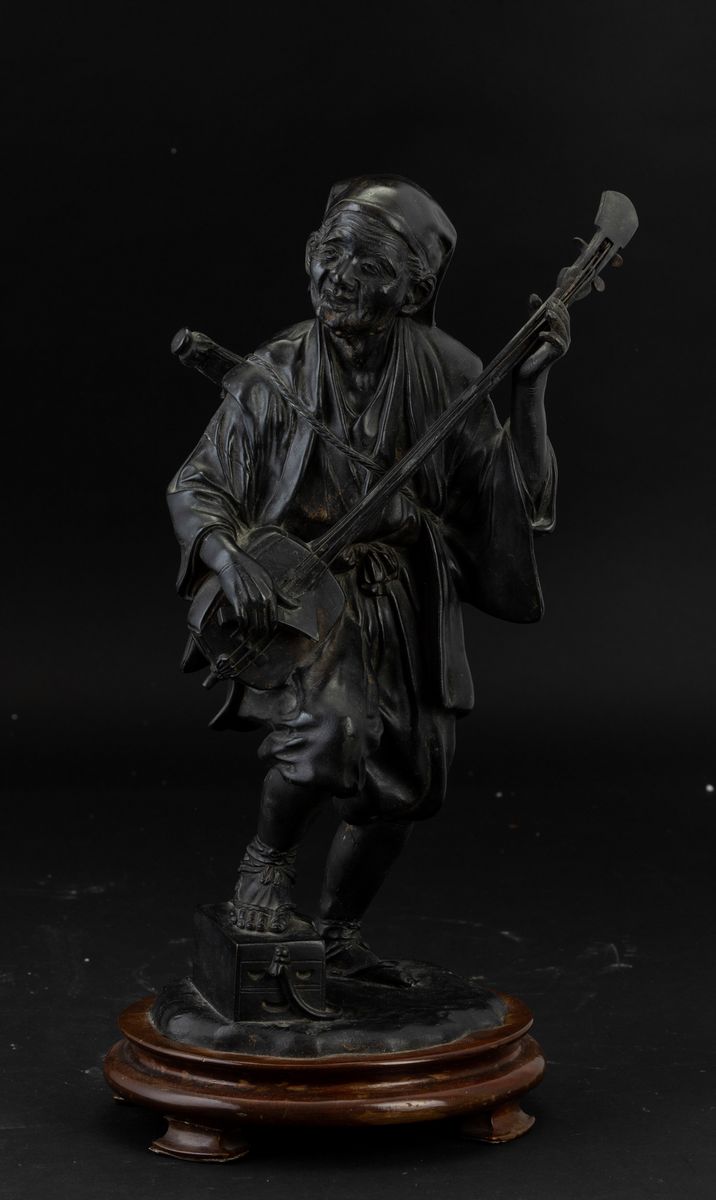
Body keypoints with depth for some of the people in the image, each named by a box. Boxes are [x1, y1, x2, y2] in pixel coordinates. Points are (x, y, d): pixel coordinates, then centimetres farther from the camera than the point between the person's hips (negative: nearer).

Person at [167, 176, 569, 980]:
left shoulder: (447, 376, -5)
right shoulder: (275, 377, -8)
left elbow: (512, 494, -7)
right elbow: (195, 488, -3)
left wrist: (529, 385, -17)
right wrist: (230, 556, -22)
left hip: (407, 605, 4)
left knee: (401, 789, 10)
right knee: (331, 726, -31)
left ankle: (339, 936, 35)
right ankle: (266, 859, 1)